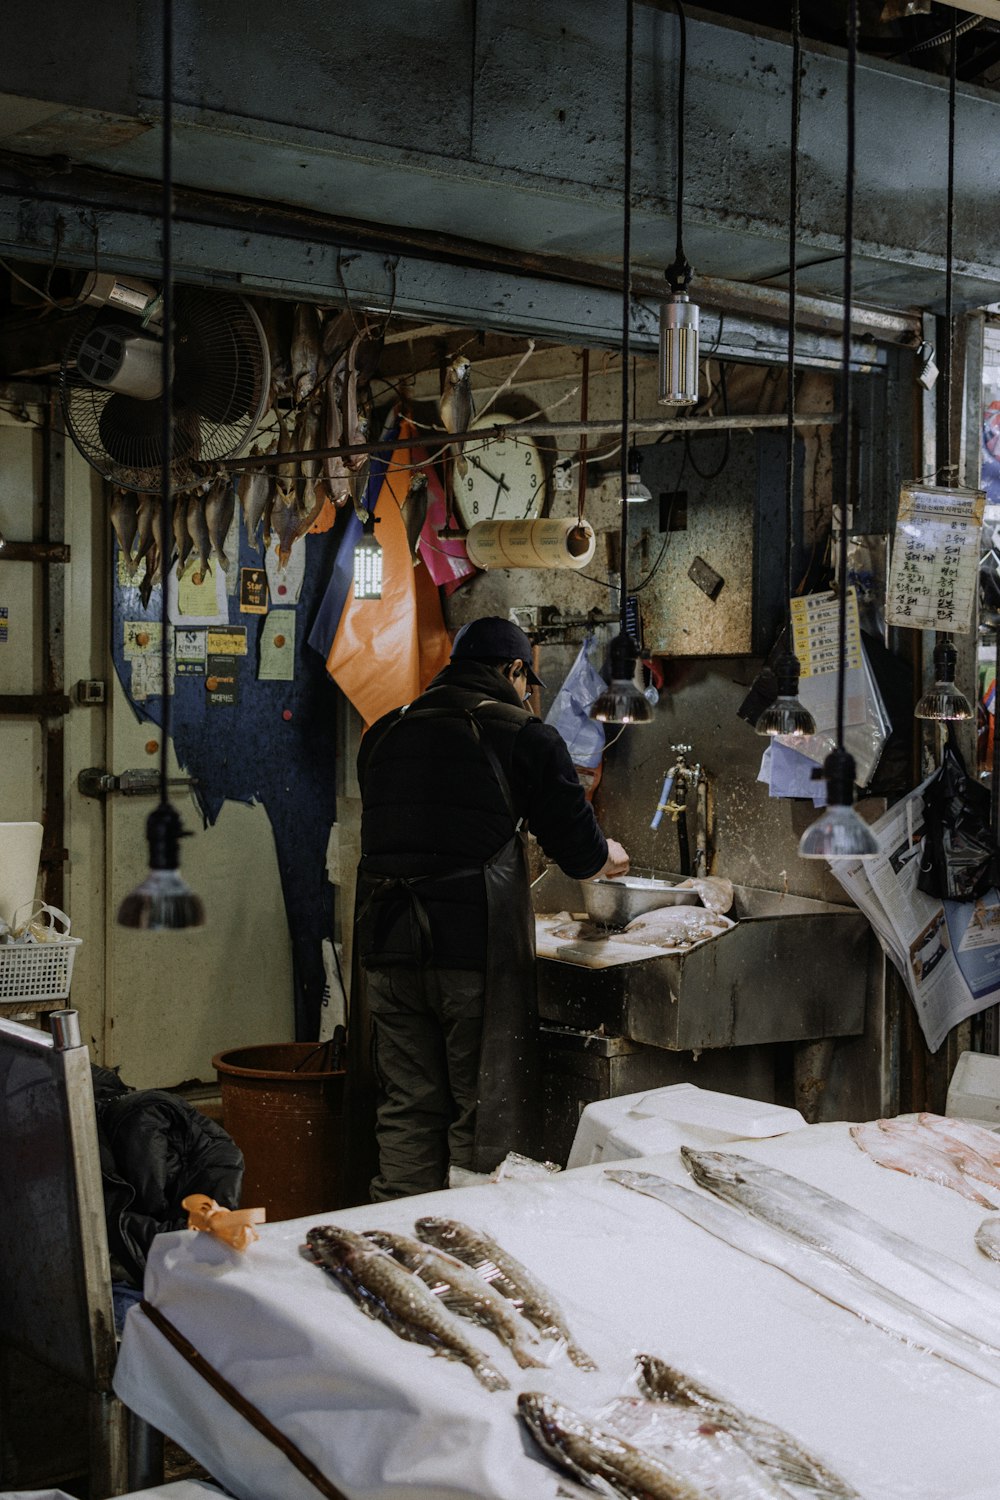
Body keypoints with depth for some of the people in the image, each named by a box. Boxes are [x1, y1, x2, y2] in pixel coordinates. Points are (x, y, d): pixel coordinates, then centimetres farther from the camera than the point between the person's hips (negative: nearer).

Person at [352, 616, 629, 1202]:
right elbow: (580, 849, 1)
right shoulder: (525, 736, -2)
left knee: (407, 1110, 12)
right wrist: (607, 856, 26)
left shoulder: (384, 734, 13)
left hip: (390, 948, 5)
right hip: (477, 950, -5)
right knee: (486, 1112, 5)